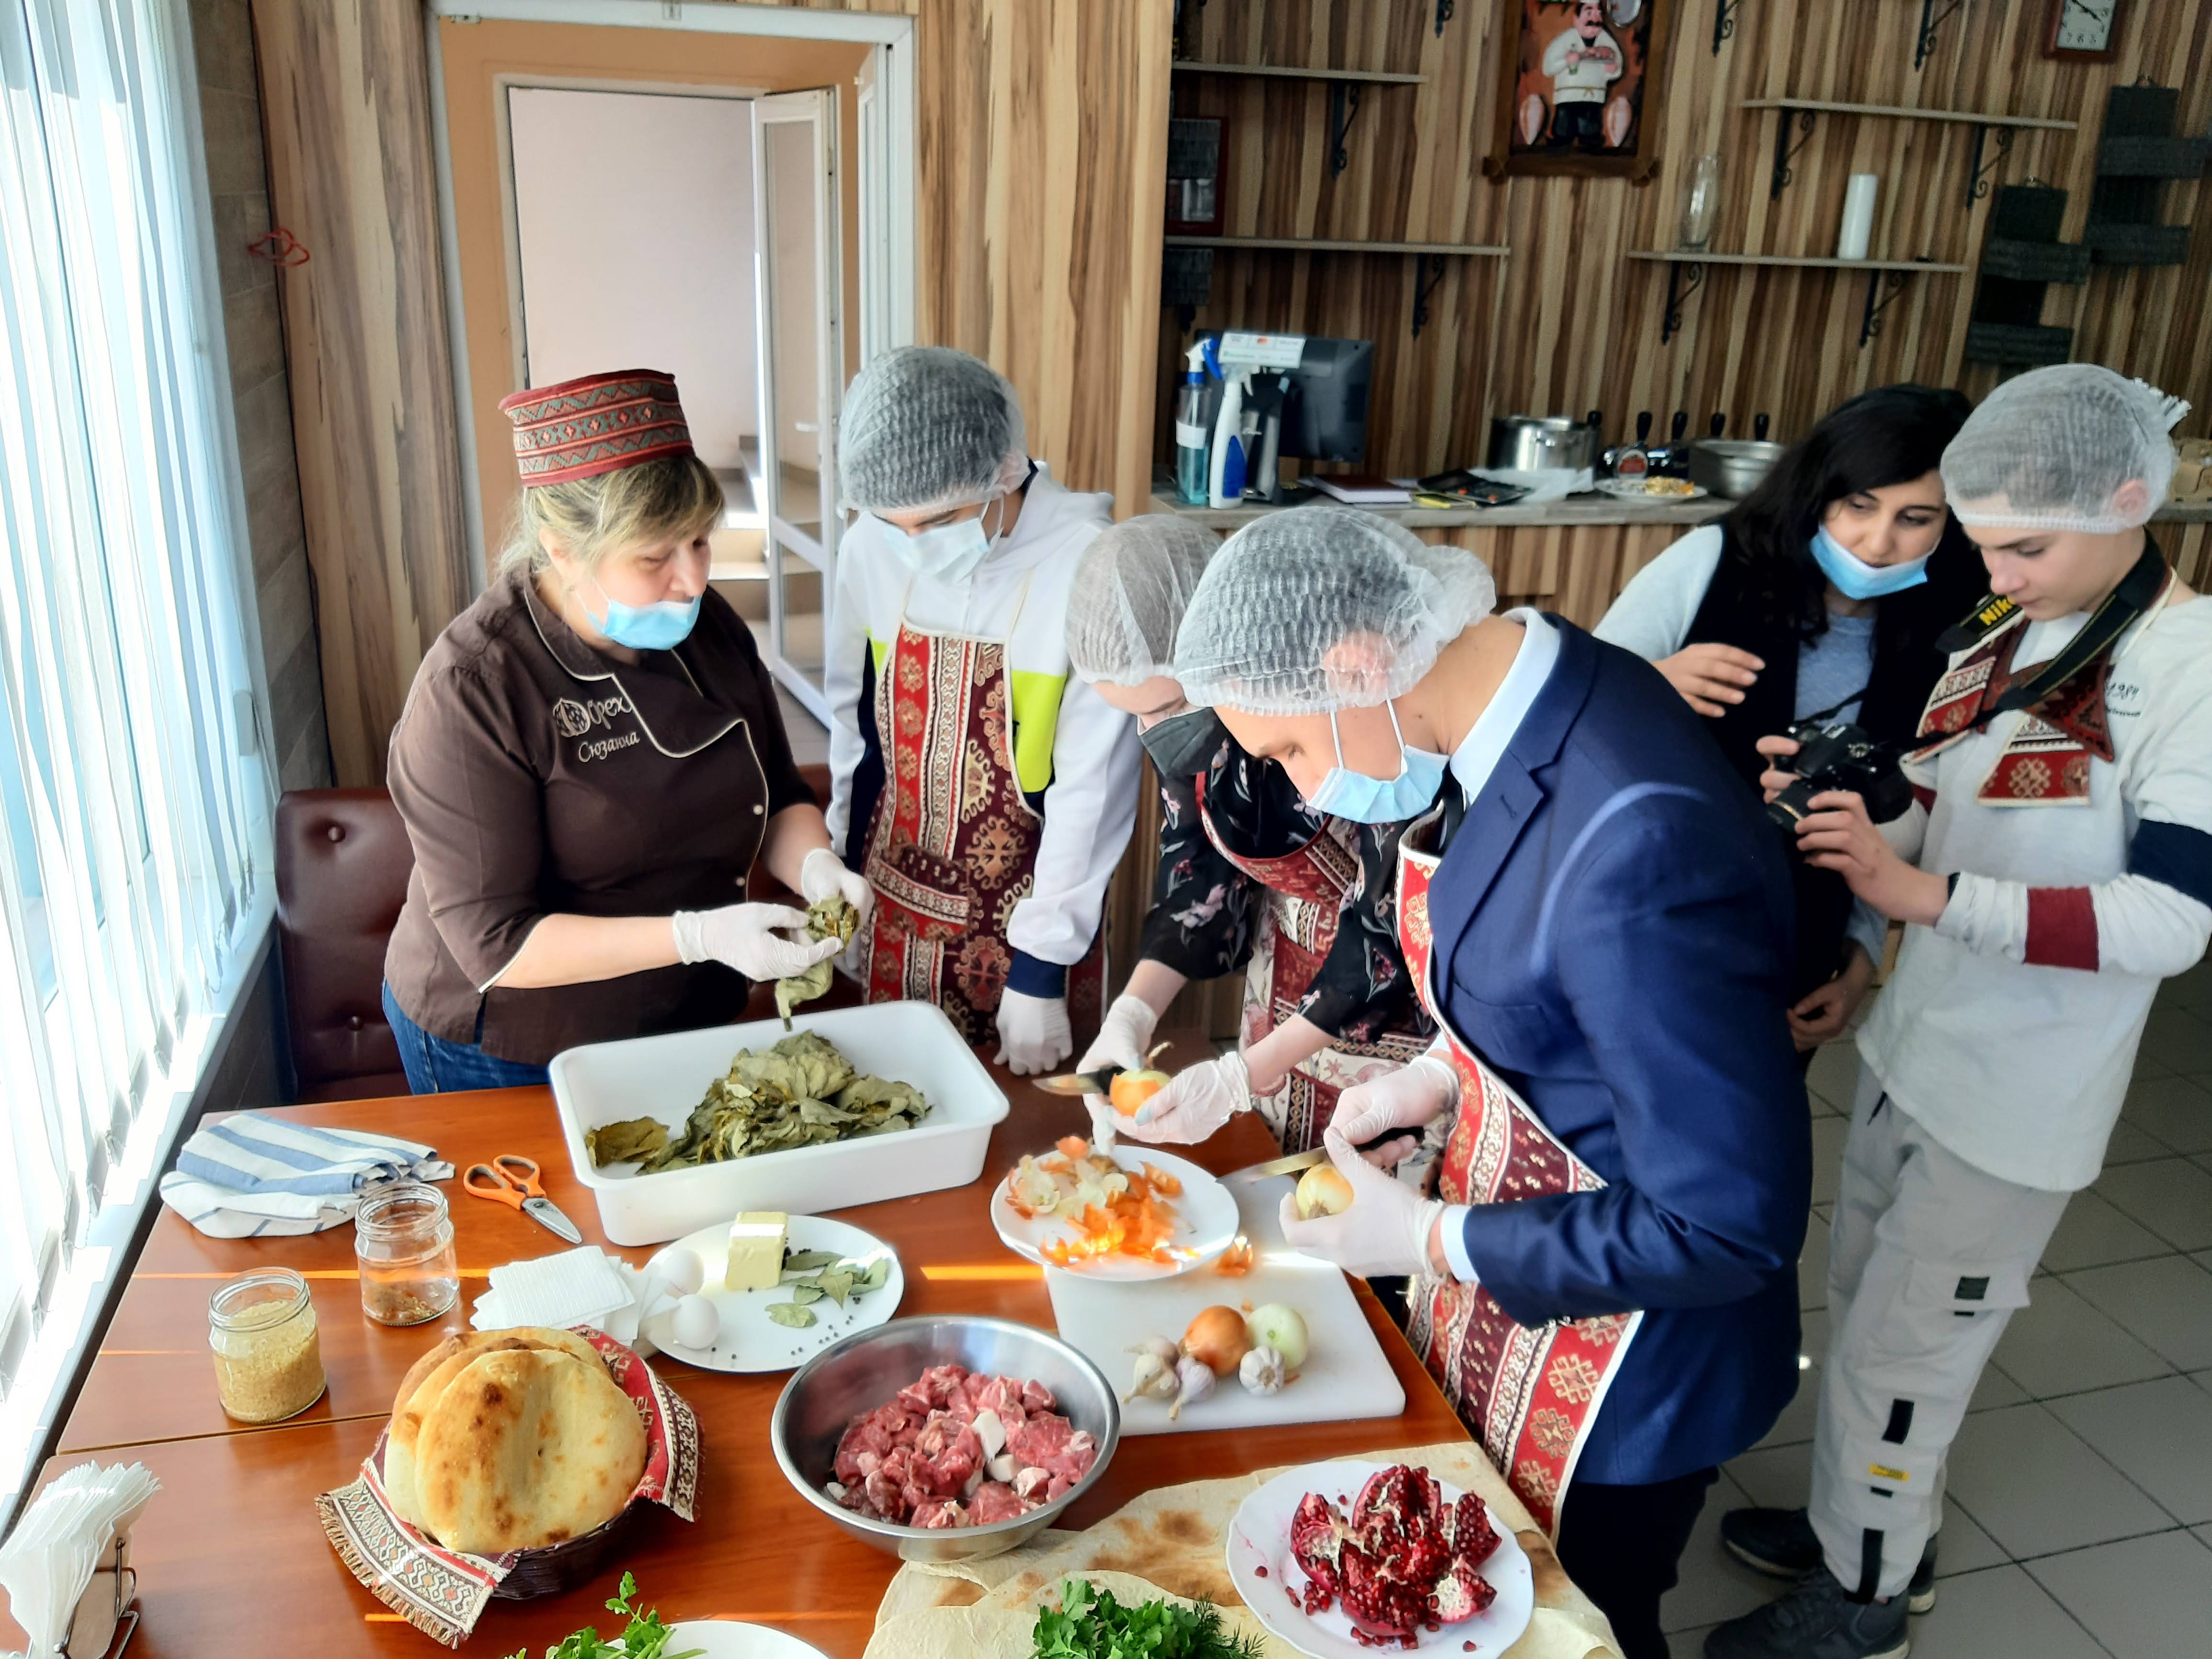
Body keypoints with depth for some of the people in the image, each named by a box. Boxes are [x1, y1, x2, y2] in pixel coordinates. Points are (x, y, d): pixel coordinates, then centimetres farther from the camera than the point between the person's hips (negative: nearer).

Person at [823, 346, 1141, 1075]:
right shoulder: (871, 547, -8)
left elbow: (1093, 786, -18)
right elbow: (854, 719, 6)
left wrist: (1040, 970, -13)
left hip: (1026, 914, -4)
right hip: (894, 906, 4)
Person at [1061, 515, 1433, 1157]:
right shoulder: (1187, 698, -14)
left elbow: (1393, 930, -26)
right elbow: (1199, 862, -3)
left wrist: (1241, 1076, -27)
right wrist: (1133, 1012, -16)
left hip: (1402, 996, -5)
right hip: (1285, 989, 6)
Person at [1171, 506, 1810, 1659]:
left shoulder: (1636, 843, -36)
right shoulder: (1532, 700, -8)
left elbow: (1732, 1224, -28)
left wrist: (1432, 1242, -20)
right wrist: (1448, 1073, -2)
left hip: (1618, 1374, -7)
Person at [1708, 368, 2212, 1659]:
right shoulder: (2010, 632, 4)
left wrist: (1922, 893, -32)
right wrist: (1847, 827, -9)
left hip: (2019, 1095, -7)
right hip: (1919, 1041, 7)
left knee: (1900, 1347, 6)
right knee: (1869, 1304, 20)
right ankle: (1878, 1526, 42)